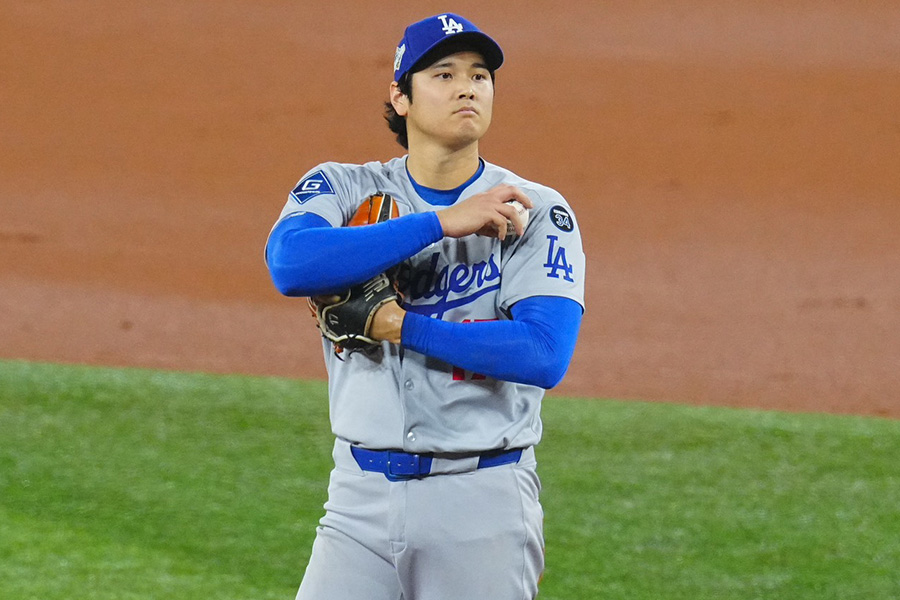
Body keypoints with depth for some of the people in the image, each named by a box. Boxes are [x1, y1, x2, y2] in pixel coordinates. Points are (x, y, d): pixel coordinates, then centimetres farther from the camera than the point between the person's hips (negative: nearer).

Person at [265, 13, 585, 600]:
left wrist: (399, 325, -15)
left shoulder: (538, 213, -1)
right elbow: (291, 263, -18)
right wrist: (444, 222, -20)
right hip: (362, 494, 2)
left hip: (485, 506, -1)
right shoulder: (341, 188, 5)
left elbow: (545, 355, -15)